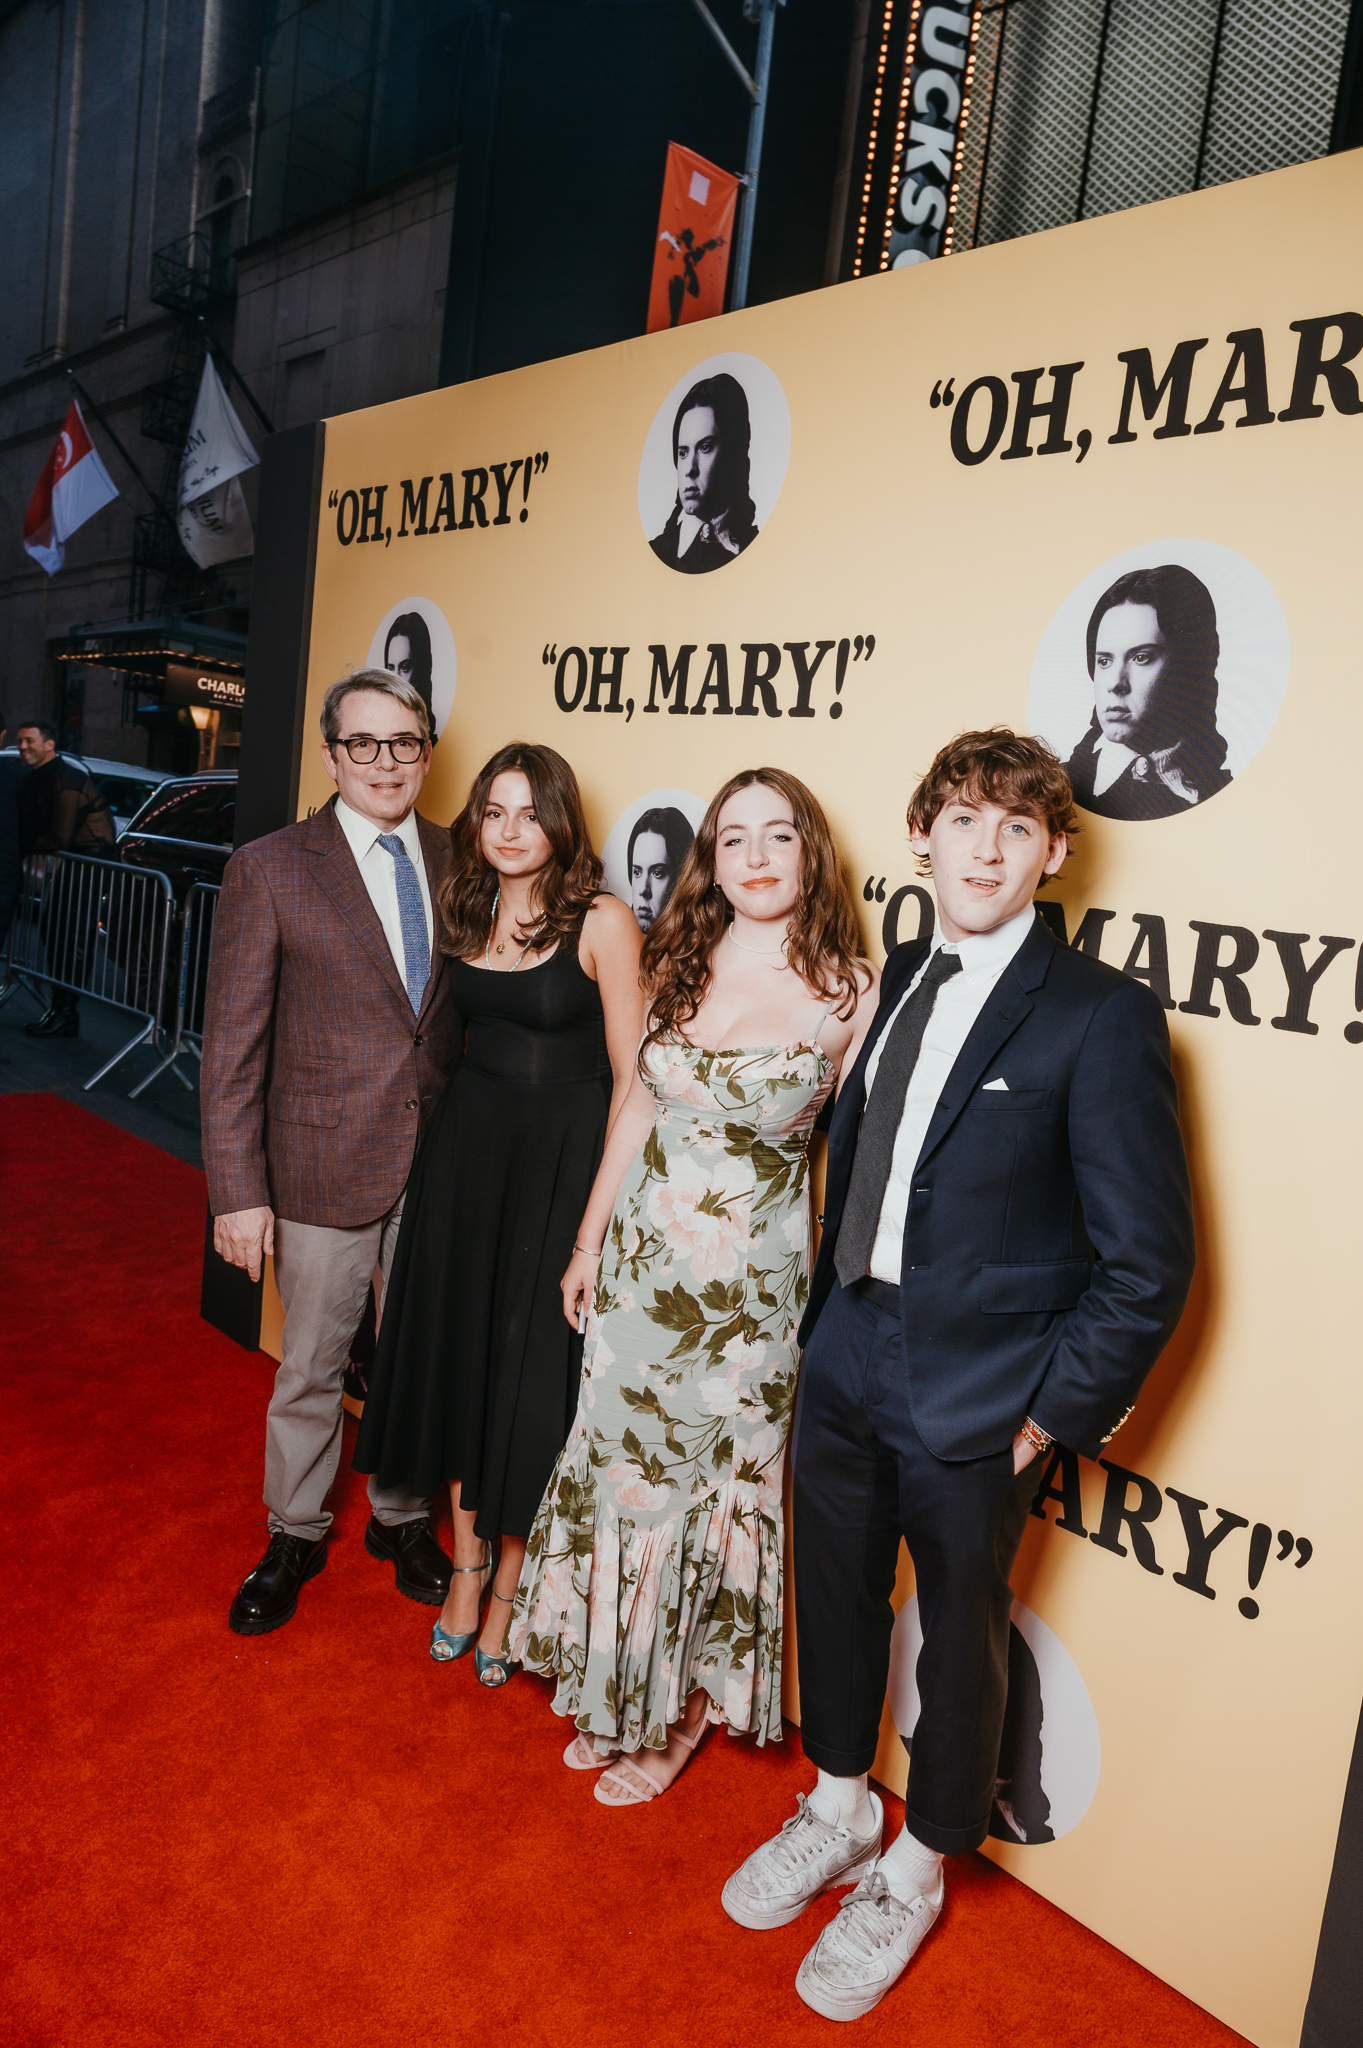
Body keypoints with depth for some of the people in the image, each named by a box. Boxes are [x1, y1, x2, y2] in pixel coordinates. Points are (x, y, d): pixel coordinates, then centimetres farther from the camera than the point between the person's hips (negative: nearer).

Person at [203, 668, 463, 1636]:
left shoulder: (459, 861, 3)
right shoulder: (268, 869, -7)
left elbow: (475, 1010, 8)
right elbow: (233, 1044, -7)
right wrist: (237, 1191, -11)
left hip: (439, 1162, 3)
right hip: (324, 1167, -3)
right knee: (311, 1368, 13)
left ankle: (403, 1517, 41)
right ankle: (295, 1537, 38)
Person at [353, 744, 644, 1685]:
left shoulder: (602, 923, -13)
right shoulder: (467, 913, 5)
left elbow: (633, 1075, -12)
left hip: (565, 1156, -5)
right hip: (467, 1146, 5)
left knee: (533, 1366, 5)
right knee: (457, 1349, 12)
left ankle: (512, 1583, 27)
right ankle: (467, 1564, 33)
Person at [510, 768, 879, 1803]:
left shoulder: (849, 992, -11)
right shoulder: (681, 966, 1)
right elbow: (641, 1105, 9)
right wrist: (590, 1241, 12)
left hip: (749, 1279, -4)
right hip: (641, 1253, 5)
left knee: (716, 1483, 11)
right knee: (621, 1464, 16)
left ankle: (686, 1708, 37)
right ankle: (615, 1694, 41)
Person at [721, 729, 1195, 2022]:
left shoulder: (1101, 1016, -17)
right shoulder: (901, 977, 3)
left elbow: (1148, 1261, -15)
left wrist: (1058, 1411, -12)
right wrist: (829, 1315, 8)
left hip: (976, 1399, -5)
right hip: (846, 1362, 6)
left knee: (960, 1638, 17)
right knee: (835, 1597, 22)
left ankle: (915, 1874, 43)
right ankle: (838, 1813, 50)